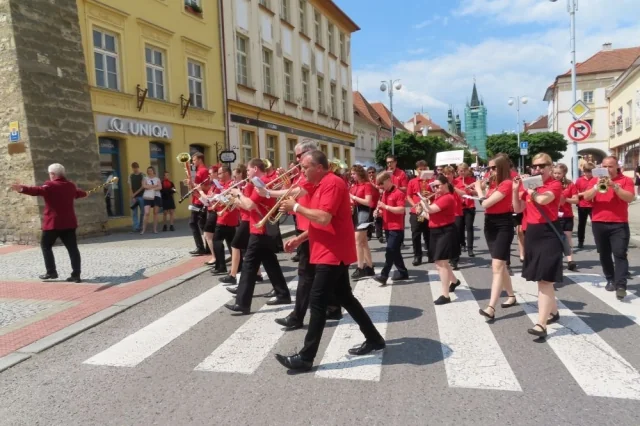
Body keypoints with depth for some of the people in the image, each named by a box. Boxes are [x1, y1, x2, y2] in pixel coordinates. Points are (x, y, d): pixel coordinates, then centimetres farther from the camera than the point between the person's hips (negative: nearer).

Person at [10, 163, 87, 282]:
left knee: (45, 245, 12)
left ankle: (51, 272, 10)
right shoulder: (70, 185, 13)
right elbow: (78, 193, 35)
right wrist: (85, 193, 59)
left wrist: (23, 189, -45)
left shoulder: (50, 186, -9)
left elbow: (38, 190, -29)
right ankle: (76, 275, 1)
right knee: (72, 248, 2)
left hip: (54, 222, -6)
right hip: (69, 222, 6)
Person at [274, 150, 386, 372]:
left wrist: (296, 207, -16)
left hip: (333, 253, -11)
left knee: (317, 303, -7)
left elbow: (324, 218, -28)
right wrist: (300, 239, 12)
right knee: (345, 298, 17)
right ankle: (374, 339, 28)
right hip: (332, 252, 11)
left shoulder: (332, 183, -16)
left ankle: (306, 357, 1)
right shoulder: (320, 186, 16)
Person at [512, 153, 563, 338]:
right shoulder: (529, 185, 11)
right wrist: (516, 190, -4)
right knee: (541, 278, 18)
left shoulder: (555, 184, -8)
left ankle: (541, 324, -10)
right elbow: (518, 209, 9)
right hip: (532, 233, 7)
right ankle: (553, 311, 37)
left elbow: (542, 199, -27)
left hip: (549, 234, -7)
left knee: (544, 279, -10)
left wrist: (529, 188, -9)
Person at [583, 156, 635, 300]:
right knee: (604, 254, 9)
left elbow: (630, 198, -12)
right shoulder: (596, 180, 9)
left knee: (620, 254, -9)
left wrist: (614, 186, -22)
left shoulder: (626, 180, 2)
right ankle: (611, 280, 20)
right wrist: (597, 186, -20)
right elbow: (586, 197, -4)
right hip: (598, 223, 3)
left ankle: (621, 285, -12)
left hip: (619, 224, -3)